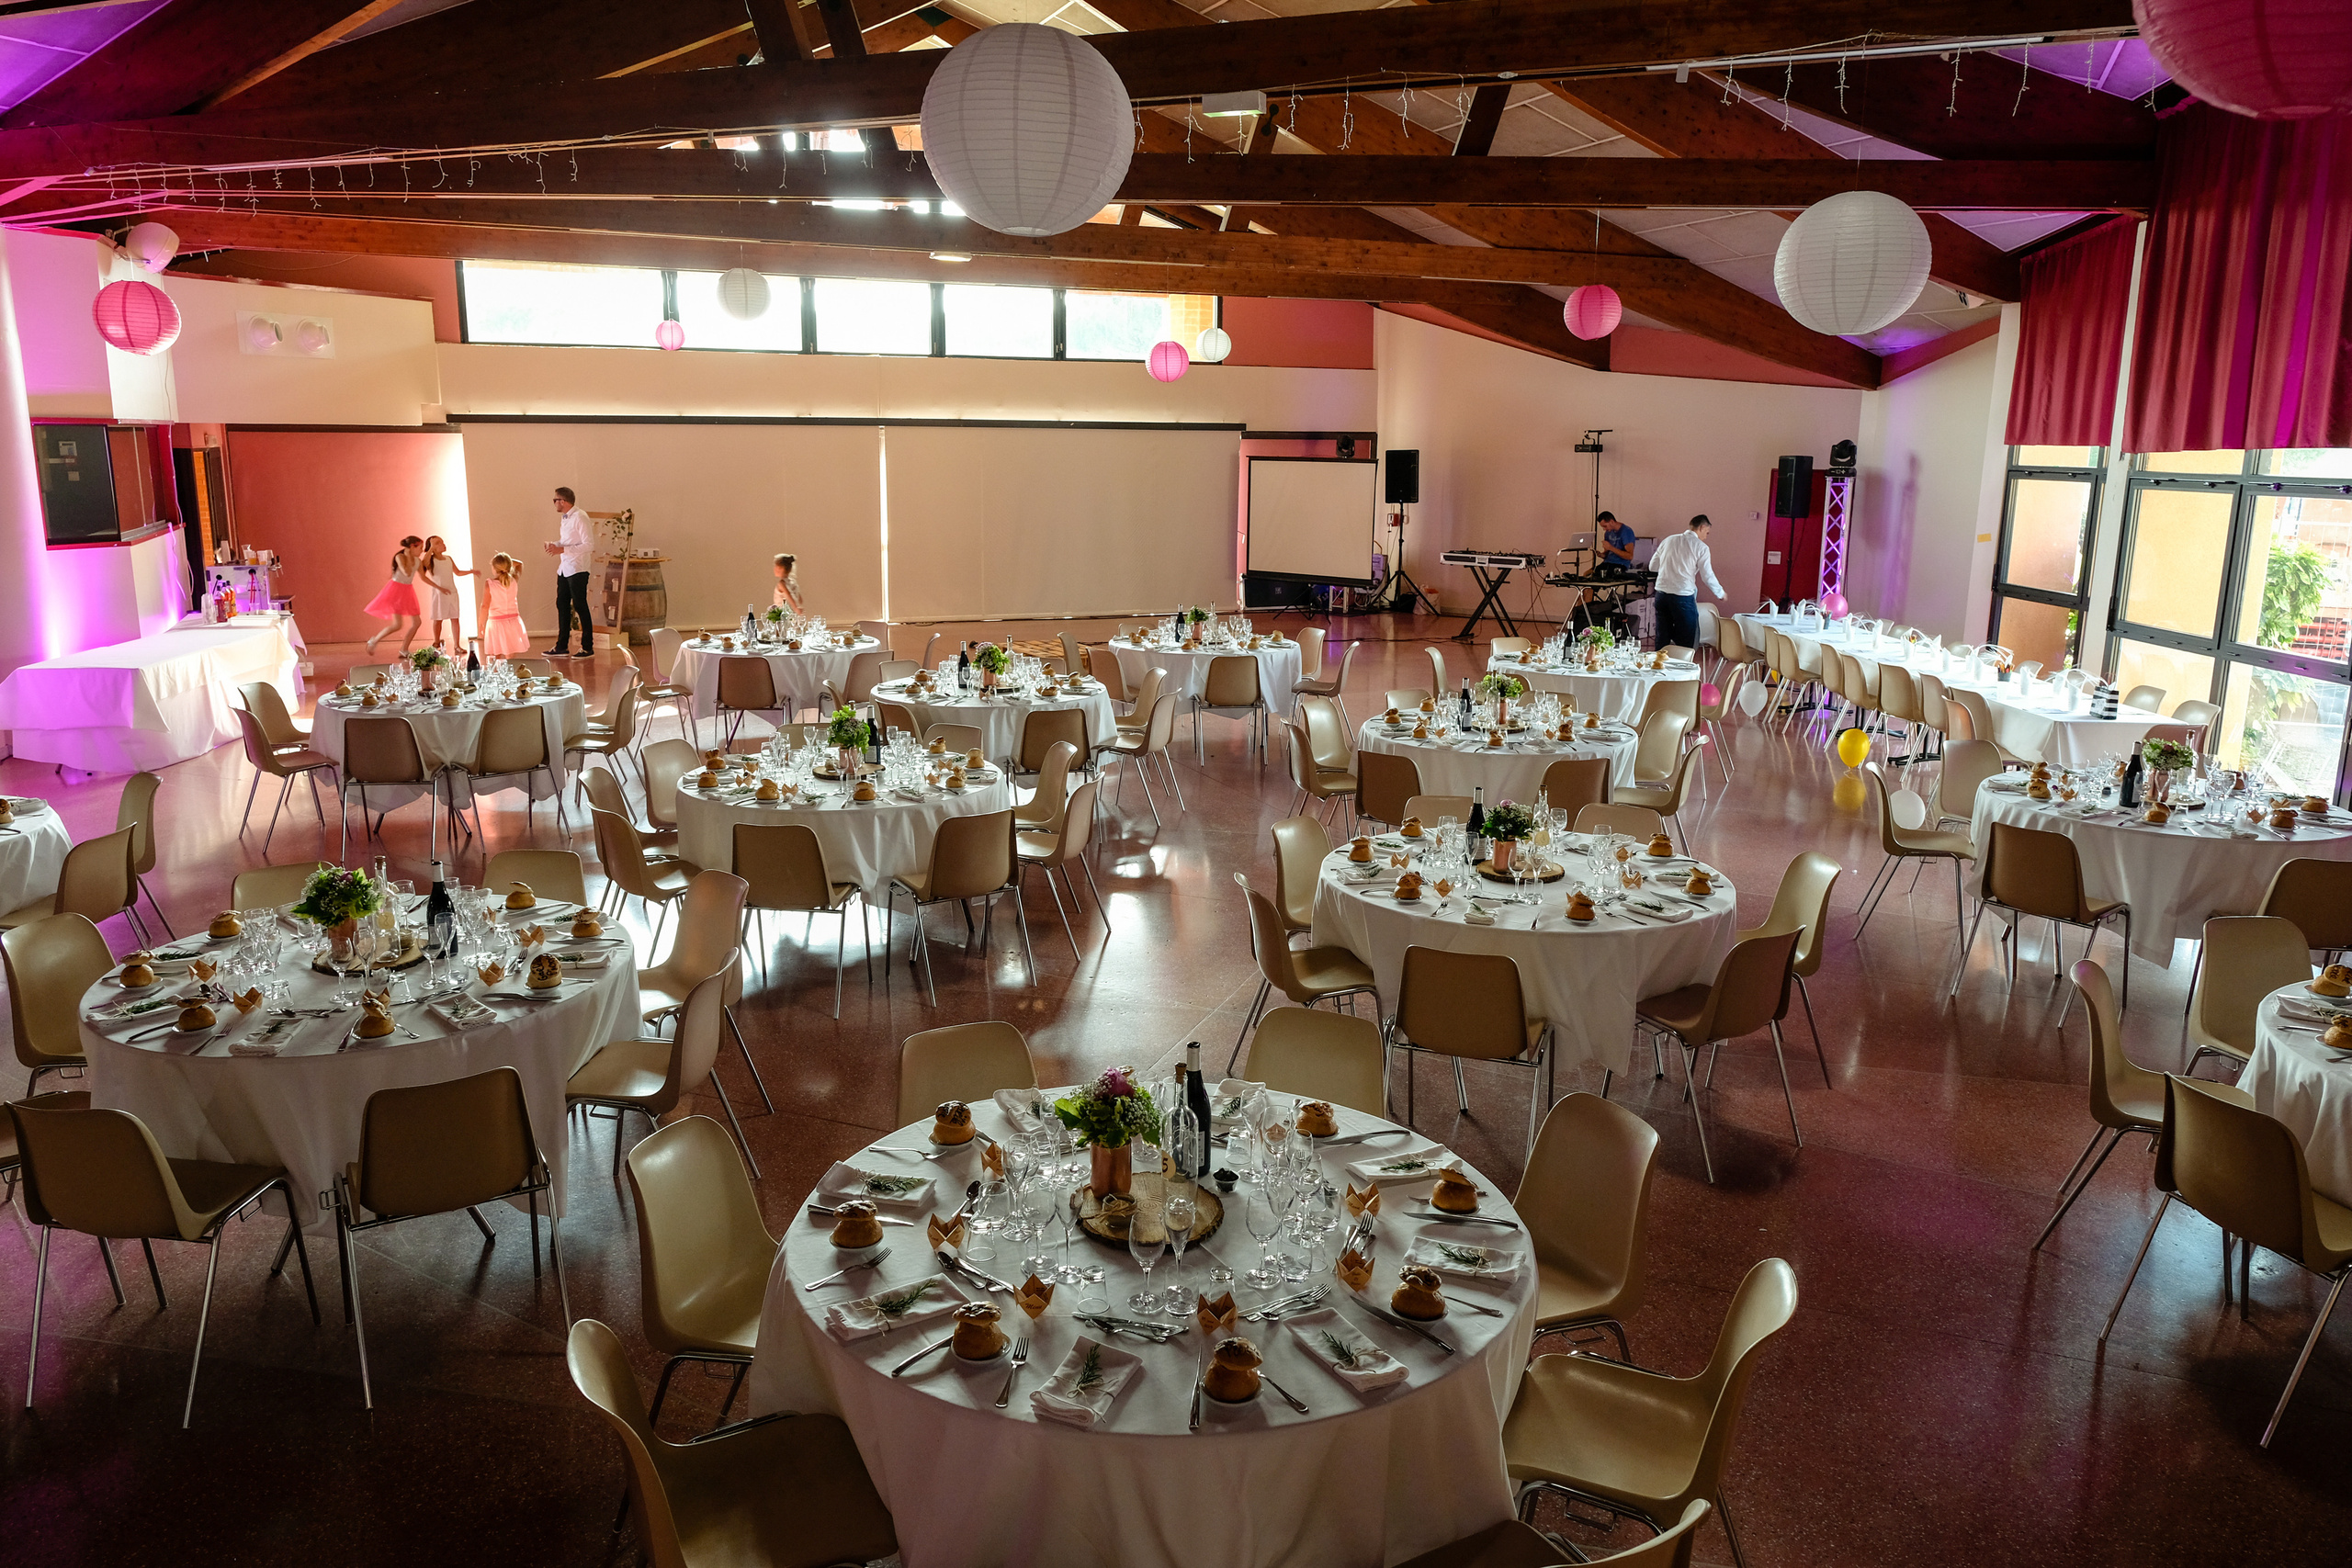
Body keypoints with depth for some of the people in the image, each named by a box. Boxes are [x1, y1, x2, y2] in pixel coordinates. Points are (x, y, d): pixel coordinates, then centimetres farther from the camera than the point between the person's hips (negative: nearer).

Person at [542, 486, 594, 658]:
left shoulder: (579, 517, -15)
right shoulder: (564, 518, 13)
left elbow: (589, 544, -20)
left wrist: (562, 549, -21)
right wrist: (554, 545, 3)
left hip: (577, 569, -9)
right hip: (564, 569, 9)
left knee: (580, 607, -4)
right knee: (562, 605, 12)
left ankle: (588, 648, 3)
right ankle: (561, 647, 20)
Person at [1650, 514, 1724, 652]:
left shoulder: (1668, 541, 10)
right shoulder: (1700, 547, -4)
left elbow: (1652, 566, 14)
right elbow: (1708, 576, -3)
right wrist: (1720, 593, 12)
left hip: (1661, 594, 5)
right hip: (1683, 596, -5)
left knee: (1662, 640, 13)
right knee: (1685, 641, 4)